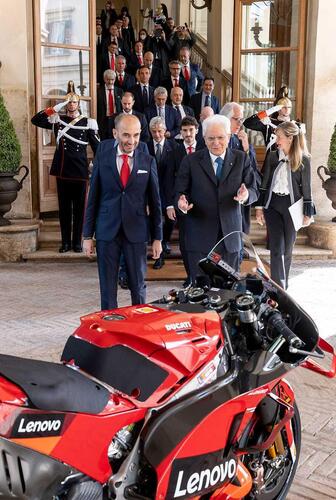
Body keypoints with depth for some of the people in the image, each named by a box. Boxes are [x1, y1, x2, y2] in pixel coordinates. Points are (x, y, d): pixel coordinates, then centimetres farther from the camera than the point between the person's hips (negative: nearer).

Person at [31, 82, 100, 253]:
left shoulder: (88, 123, 0)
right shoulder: (57, 120, 5)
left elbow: (97, 148, 1)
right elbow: (36, 120, -6)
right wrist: (56, 107, -13)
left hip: (80, 171, -2)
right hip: (62, 170, 2)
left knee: (79, 207, 6)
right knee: (64, 207, 7)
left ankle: (77, 242, 15)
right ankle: (65, 242, 16)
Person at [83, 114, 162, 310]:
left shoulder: (148, 161, 2)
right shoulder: (102, 157, 2)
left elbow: (155, 201, 6)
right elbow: (93, 198, 4)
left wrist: (157, 237, 5)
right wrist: (88, 235, 2)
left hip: (136, 232, 0)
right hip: (107, 231, 0)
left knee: (138, 285, 8)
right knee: (107, 287, 6)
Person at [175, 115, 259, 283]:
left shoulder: (241, 159, 5)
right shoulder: (191, 161, 1)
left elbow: (253, 190, 3)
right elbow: (181, 192, 3)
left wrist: (246, 194, -21)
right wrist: (181, 201, -21)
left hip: (230, 235, 2)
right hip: (199, 237, -1)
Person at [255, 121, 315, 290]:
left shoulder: (303, 160, -4)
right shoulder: (272, 156, 3)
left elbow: (306, 188, -1)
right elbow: (264, 183, 6)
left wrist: (308, 213, -1)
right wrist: (259, 207, 4)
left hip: (292, 207, -1)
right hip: (273, 206, 1)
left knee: (287, 249, 8)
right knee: (277, 249, -7)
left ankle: (283, 286, 25)